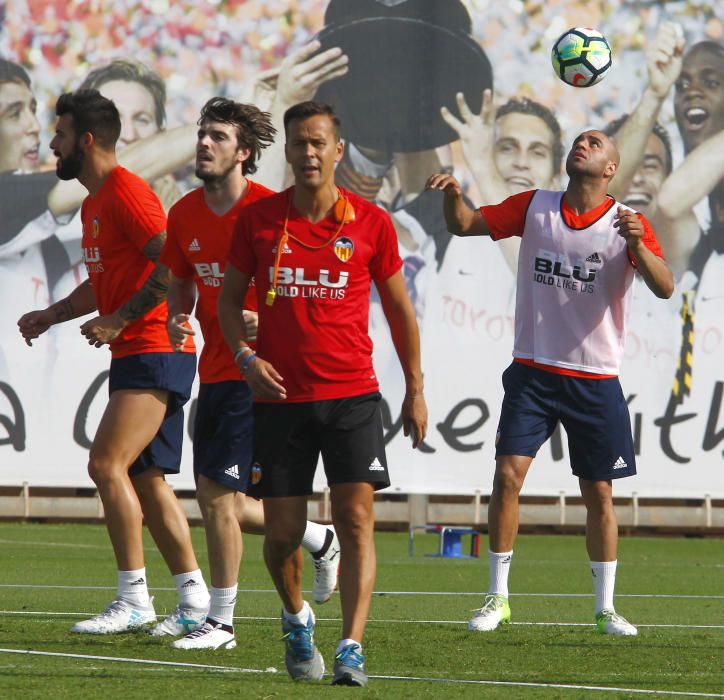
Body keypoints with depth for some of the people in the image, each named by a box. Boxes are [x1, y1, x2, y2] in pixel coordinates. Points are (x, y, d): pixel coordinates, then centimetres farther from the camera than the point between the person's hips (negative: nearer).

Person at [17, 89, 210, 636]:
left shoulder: (127, 193, -13)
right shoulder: (93, 204, 18)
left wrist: (118, 321, -19)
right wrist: (53, 315, 16)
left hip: (155, 353, -10)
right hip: (134, 358, 10)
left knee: (107, 464, -16)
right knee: (146, 480, 8)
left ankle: (134, 600, -13)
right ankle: (195, 600, 11)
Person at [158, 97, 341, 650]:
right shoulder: (185, 214, 7)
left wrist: (265, 321, -25)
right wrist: (178, 320, 0)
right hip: (215, 370, 7)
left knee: (219, 493, -12)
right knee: (219, 501, 10)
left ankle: (220, 621, 0)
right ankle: (320, 540, 34)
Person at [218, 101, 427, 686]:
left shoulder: (370, 222, 0)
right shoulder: (258, 220, 2)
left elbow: (398, 306, 10)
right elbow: (230, 298, 12)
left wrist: (415, 390, 9)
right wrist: (245, 356, -6)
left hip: (352, 395, -1)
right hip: (280, 397, 1)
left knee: (356, 517, -13)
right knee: (282, 532, 3)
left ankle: (352, 650, -14)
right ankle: (297, 622, 32)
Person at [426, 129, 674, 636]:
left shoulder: (628, 222, -4)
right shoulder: (534, 207, 4)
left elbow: (665, 288, -16)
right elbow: (465, 224, 9)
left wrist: (637, 246, -35)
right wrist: (453, 193, -13)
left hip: (596, 379, -1)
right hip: (533, 371, 1)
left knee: (599, 493, 4)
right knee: (508, 474, -10)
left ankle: (606, 609, 15)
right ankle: (498, 599, -1)